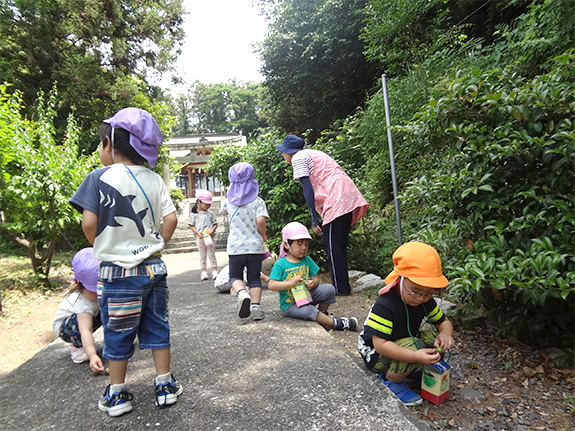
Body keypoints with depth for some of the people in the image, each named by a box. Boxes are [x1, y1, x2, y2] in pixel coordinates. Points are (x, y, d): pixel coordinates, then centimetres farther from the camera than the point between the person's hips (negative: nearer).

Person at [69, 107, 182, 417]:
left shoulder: (100, 177, -9)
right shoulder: (154, 180, 2)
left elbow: (89, 222, -15)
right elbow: (171, 218, -3)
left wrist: (101, 246, 3)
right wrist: (155, 246, 8)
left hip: (118, 272, -3)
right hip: (154, 267, 4)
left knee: (118, 334, 12)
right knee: (156, 327, 15)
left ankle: (117, 395, 27)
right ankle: (165, 386, 25)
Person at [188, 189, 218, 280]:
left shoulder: (210, 214, 4)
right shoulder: (194, 214, 1)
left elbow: (215, 224, 7)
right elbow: (191, 226, 1)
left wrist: (212, 230, -13)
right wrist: (197, 232, -13)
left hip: (209, 237, 0)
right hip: (200, 237, 0)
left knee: (211, 254, 3)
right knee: (202, 255, 8)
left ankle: (214, 271, 11)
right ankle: (204, 271, 16)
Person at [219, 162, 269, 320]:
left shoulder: (229, 202, 3)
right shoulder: (258, 201, -4)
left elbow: (222, 212, 24)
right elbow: (261, 220, -18)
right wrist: (263, 236, -1)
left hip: (235, 247, 1)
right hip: (255, 246, 0)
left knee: (235, 277, 14)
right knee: (254, 278, 13)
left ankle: (241, 292, -16)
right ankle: (255, 306, 2)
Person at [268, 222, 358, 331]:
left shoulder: (307, 260, 2)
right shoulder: (280, 264, -15)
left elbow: (315, 278, 3)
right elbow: (271, 285, -22)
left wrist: (313, 283, -22)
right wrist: (291, 283, -33)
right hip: (290, 304, -5)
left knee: (330, 289, -10)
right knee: (310, 311, -31)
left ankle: (322, 314, 10)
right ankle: (336, 323, -14)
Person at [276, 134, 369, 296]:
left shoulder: (298, 158, 0)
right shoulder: (313, 154, 27)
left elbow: (308, 189, -10)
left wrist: (314, 220, -11)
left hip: (336, 200, -9)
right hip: (348, 197, 9)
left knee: (332, 245, -3)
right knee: (339, 244, 13)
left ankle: (341, 288, 1)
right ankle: (342, 285, 18)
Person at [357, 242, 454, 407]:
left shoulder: (426, 301, -9)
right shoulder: (384, 306, -32)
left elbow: (444, 321, 5)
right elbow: (380, 344, -34)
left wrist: (445, 334, -21)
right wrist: (416, 356, -43)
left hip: (403, 346, 7)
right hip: (376, 355, -7)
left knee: (433, 337, -10)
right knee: (416, 345, -30)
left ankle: (412, 369, 8)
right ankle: (391, 380, -7)